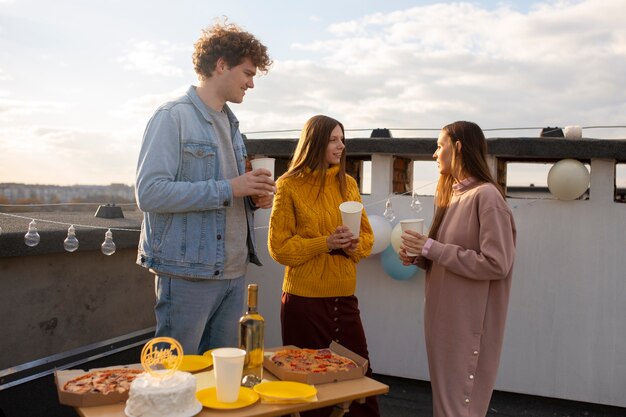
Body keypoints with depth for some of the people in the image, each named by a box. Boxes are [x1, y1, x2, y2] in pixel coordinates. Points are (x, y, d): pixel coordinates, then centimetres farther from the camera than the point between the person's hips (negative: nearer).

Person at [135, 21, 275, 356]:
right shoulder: (173, 116, -9)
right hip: (188, 274, -7)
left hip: (233, 272, 8)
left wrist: (254, 197, 2)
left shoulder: (230, 123, 16)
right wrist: (228, 189, -18)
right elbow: (149, 192, -19)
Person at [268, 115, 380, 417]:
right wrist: (325, 243, -18)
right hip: (304, 299, -4)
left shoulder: (348, 183, 8)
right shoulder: (289, 185, -5)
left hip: (344, 296, 4)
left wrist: (354, 246, -10)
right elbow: (279, 247, -8)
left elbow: (367, 235, 12)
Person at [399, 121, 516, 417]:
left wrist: (432, 248, -20)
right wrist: (419, 257, -1)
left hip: (468, 322, -9)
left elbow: (496, 264, -22)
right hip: (445, 316, 9)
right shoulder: (453, 194, 11)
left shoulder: (486, 196, -16)